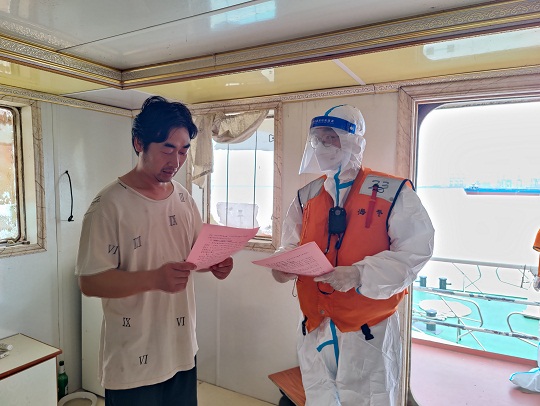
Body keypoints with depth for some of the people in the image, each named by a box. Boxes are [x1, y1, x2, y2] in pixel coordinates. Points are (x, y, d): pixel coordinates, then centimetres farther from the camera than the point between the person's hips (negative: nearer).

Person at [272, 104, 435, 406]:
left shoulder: (393, 192, -10)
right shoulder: (307, 196, 6)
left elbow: (415, 252, -13)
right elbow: (292, 246, 14)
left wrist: (360, 274, -25)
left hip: (369, 330, -4)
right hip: (315, 328, 5)